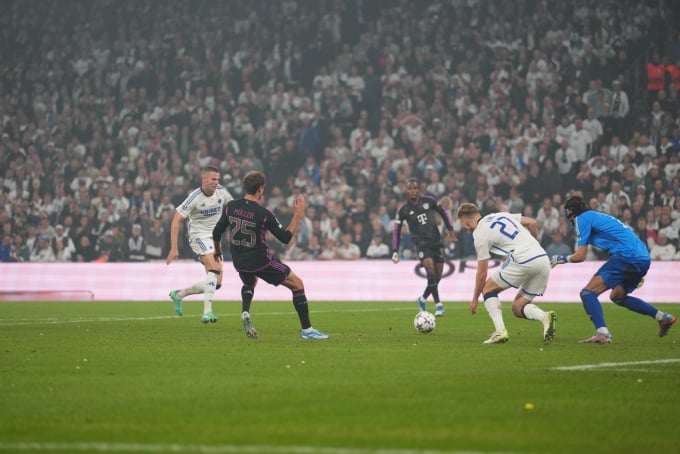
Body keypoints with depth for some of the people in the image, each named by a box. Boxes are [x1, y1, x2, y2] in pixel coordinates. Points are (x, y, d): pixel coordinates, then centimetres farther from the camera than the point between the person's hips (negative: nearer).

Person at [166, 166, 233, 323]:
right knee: (214, 269, -29)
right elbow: (176, 220, -16)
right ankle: (207, 312, -32)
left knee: (216, 283, 2)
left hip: (215, 239, 7)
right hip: (199, 236, -7)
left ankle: (178, 294, 21)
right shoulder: (195, 198, -18)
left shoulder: (222, 192, -2)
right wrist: (174, 248, -21)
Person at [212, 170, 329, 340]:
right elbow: (286, 238, -12)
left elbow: (216, 233, 5)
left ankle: (245, 312, 8)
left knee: (249, 283, 38)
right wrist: (298, 214, -7)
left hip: (239, 262, 5)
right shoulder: (264, 214, -20)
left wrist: (217, 250, 26)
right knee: (297, 284, 10)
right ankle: (307, 329, 9)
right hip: (261, 261, -5)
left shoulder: (231, 207, -6)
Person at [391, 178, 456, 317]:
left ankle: (422, 299, 29)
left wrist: (450, 229, 10)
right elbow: (397, 230, 3)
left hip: (436, 241, 3)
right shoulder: (403, 209, -4)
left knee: (437, 277, 4)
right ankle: (438, 305, -18)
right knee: (431, 272, -23)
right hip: (421, 243, -3)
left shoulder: (428, 200, 0)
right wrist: (395, 251, 0)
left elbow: (443, 212, 16)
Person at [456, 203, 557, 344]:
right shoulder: (501, 215, 21)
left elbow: (482, 272, 5)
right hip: (543, 259, 7)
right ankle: (545, 316, -16)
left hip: (523, 261, -7)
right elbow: (533, 223, 16)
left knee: (488, 288, 13)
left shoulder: (480, 235, 2)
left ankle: (500, 331, -4)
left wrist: (475, 299, 17)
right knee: (518, 307, 15)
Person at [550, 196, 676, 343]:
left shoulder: (582, 218, 3)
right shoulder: (599, 216, 29)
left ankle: (602, 333, -24)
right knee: (617, 296, 28)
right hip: (644, 258, 9)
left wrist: (560, 259, 17)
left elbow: (580, 256, -1)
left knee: (588, 293, -7)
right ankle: (663, 317, 24)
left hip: (626, 256, -9)